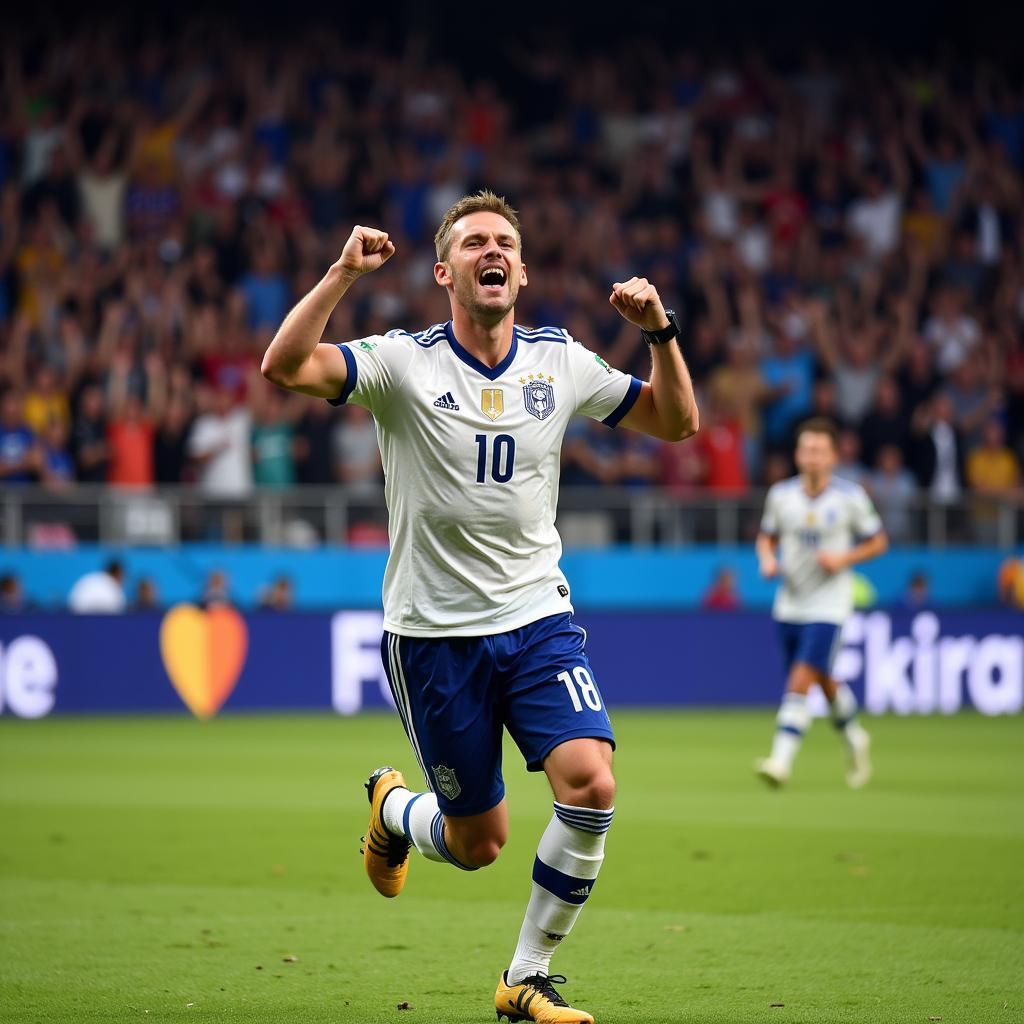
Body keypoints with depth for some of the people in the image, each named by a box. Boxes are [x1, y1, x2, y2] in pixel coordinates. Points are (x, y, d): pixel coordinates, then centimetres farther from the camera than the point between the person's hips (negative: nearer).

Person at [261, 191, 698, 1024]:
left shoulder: (560, 361, 4)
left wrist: (661, 331, -3)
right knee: (478, 843, 3)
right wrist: (345, 272, -28)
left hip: (538, 618, 3)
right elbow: (284, 366, -23)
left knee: (591, 785, -19)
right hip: (433, 633, -3)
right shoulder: (405, 362, -8)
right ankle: (392, 808, 40)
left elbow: (676, 422, 12)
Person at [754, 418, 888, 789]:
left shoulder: (850, 496, -7)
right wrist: (768, 559, -7)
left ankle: (781, 759, -19)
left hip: (828, 605, -4)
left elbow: (877, 541, 3)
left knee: (801, 681, -17)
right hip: (790, 604, 4)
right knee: (824, 682, 15)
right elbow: (767, 537, 15)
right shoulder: (781, 494, 1)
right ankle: (854, 738, 41)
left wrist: (844, 558, -14)